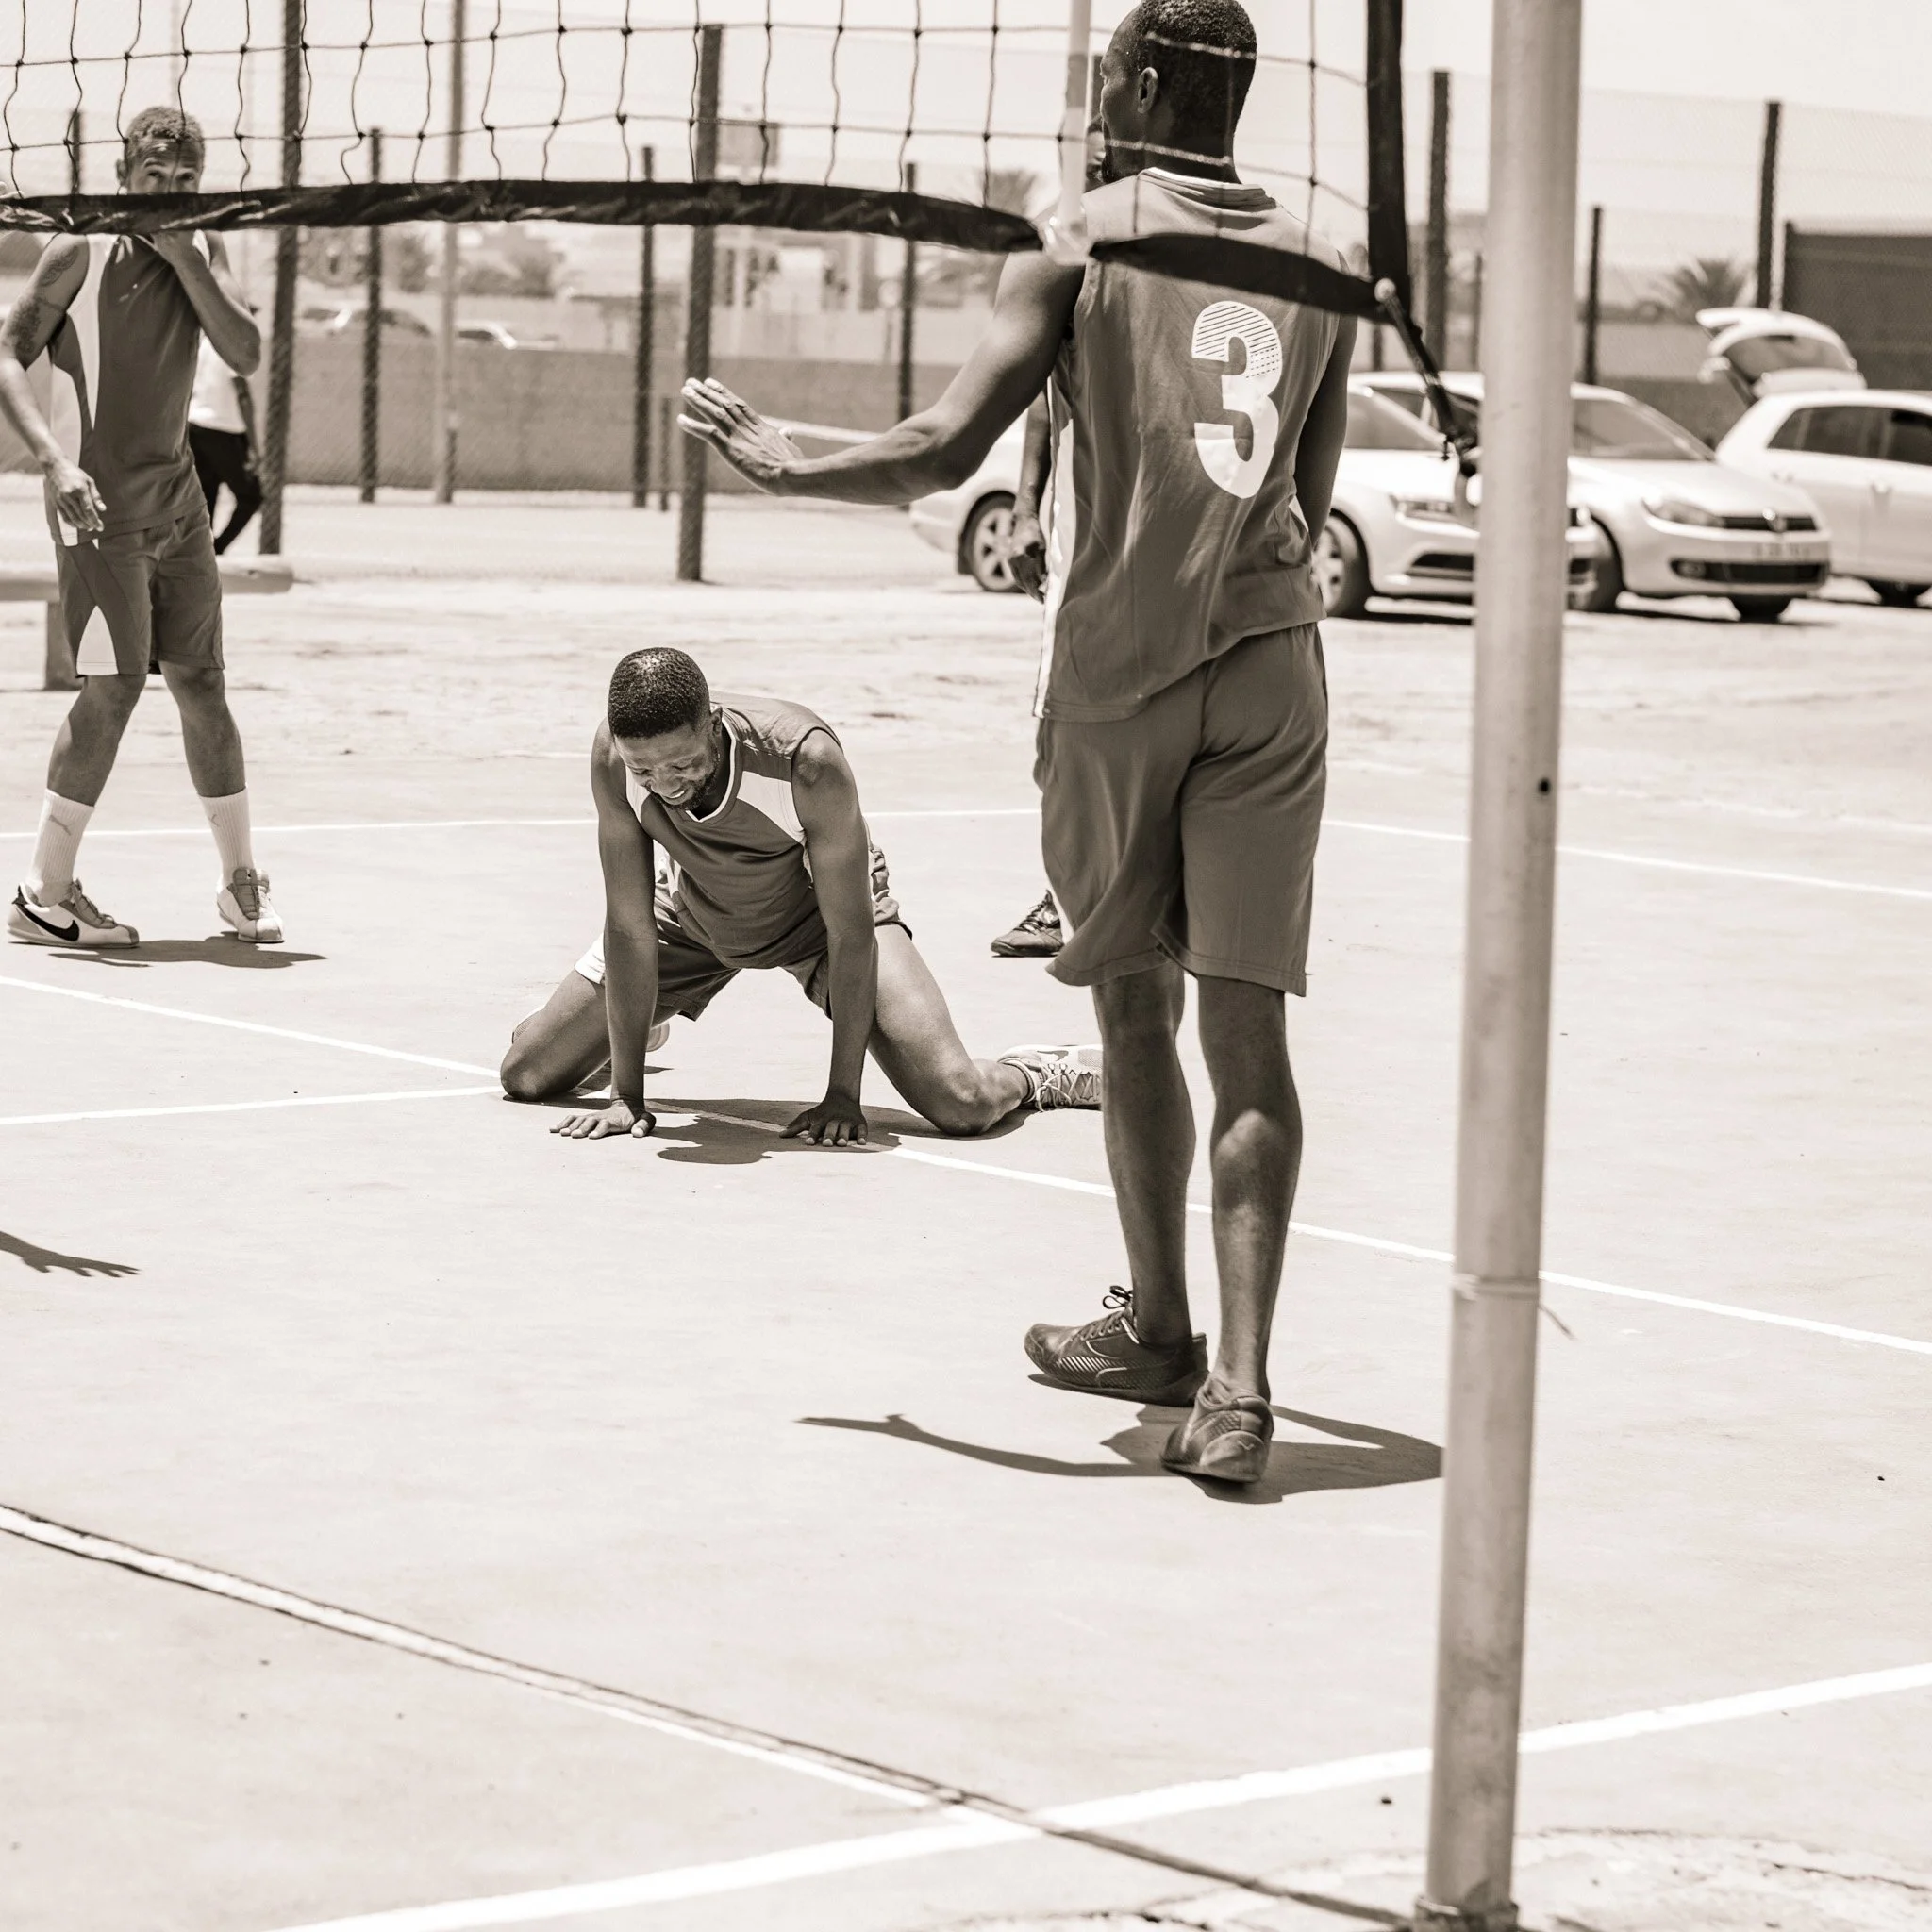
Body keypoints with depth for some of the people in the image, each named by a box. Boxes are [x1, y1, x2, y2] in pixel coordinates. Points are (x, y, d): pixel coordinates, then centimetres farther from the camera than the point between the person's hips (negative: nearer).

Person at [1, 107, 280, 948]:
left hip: (175, 499, 6)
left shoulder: (201, 251, 10)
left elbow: (246, 354, -3)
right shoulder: (80, 253, -7)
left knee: (201, 683, 9)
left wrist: (183, 258, -12)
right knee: (114, 685, -13)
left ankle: (240, 881, 20)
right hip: (99, 501, -6)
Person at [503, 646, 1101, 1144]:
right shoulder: (613, 758, -31)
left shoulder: (804, 759, -40)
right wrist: (626, 1097, -23)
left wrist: (843, 1095, -29)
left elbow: (851, 933, -30)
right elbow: (630, 928, -23)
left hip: (821, 916, -3)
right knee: (524, 1074, 2)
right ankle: (637, 1027, 38)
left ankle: (1032, 1075, 17)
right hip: (694, 917, 3)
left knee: (961, 1106, -21)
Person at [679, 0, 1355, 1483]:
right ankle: (1238, 1385, -12)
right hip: (1269, 665, 2)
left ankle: (1159, 1331, 26)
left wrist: (781, 466, 8)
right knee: (1248, 1027, -2)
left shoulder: (1078, 240, -3)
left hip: (1115, 666, -2)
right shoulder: (1311, 264, 10)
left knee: (1135, 1008, 14)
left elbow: (944, 453, -8)